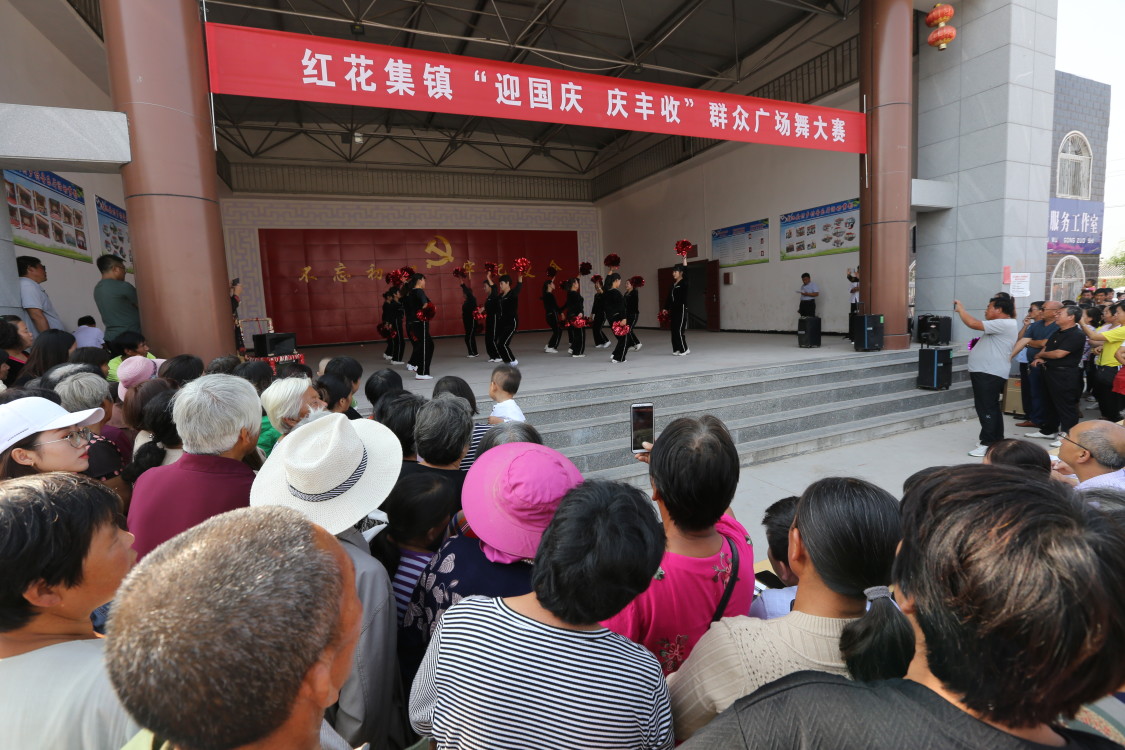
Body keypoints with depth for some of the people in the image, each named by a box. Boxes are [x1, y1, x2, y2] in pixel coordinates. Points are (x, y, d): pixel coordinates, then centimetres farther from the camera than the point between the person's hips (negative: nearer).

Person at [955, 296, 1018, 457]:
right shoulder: (999, 325, 21)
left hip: (990, 374, -11)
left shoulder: (1004, 324, -16)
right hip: (985, 373, 11)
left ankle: (988, 444, -6)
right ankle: (997, 440, 27)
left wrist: (960, 308, -12)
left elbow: (973, 324, -23)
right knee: (991, 408, 18)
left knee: (987, 409, -9)